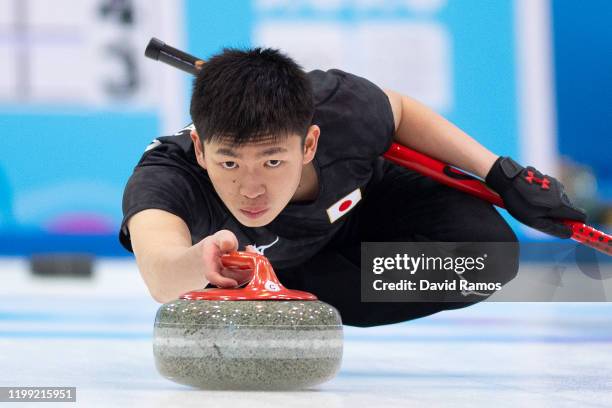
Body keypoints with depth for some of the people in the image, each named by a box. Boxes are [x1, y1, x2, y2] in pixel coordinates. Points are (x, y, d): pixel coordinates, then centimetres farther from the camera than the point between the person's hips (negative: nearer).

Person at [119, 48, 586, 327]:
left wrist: (505, 175, -15)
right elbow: (160, 278, -70)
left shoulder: (345, 111, -39)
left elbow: (400, 113, -12)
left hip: (354, 206, 2)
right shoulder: (166, 176, -47)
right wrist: (198, 262, -93)